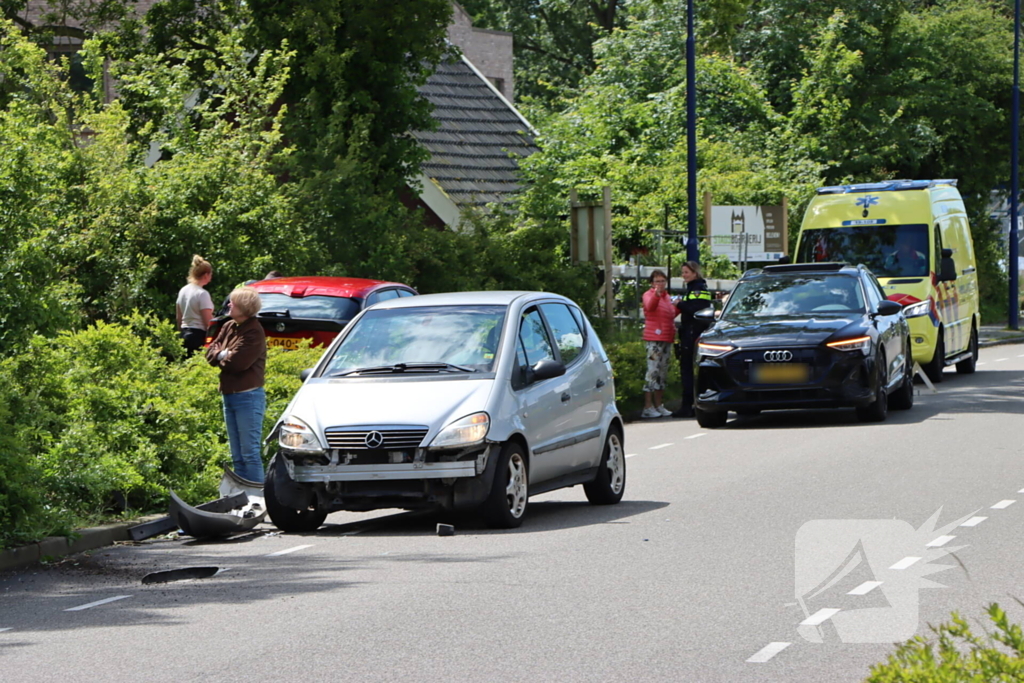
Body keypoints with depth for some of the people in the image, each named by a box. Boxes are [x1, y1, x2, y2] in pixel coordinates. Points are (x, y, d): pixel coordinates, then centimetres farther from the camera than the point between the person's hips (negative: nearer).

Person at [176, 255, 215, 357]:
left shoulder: (183, 291, 10)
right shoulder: (202, 294, -14)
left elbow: (178, 317, 18)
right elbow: (208, 322, -15)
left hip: (184, 334, 8)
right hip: (199, 335, -8)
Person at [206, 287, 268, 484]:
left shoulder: (254, 332, -14)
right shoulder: (229, 327, 11)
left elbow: (238, 362, -20)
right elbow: (211, 352, 10)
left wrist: (221, 355, -2)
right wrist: (225, 355, -10)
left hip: (248, 396, -8)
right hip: (228, 395, 8)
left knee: (249, 452, -7)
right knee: (237, 456, 12)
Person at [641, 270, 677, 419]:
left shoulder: (666, 297, 19)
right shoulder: (649, 295, -5)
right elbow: (650, 306, -28)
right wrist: (657, 294, -46)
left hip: (666, 338, 8)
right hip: (654, 338, -8)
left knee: (663, 373, 10)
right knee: (653, 370, -12)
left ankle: (658, 405, 15)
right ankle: (648, 407, -13)